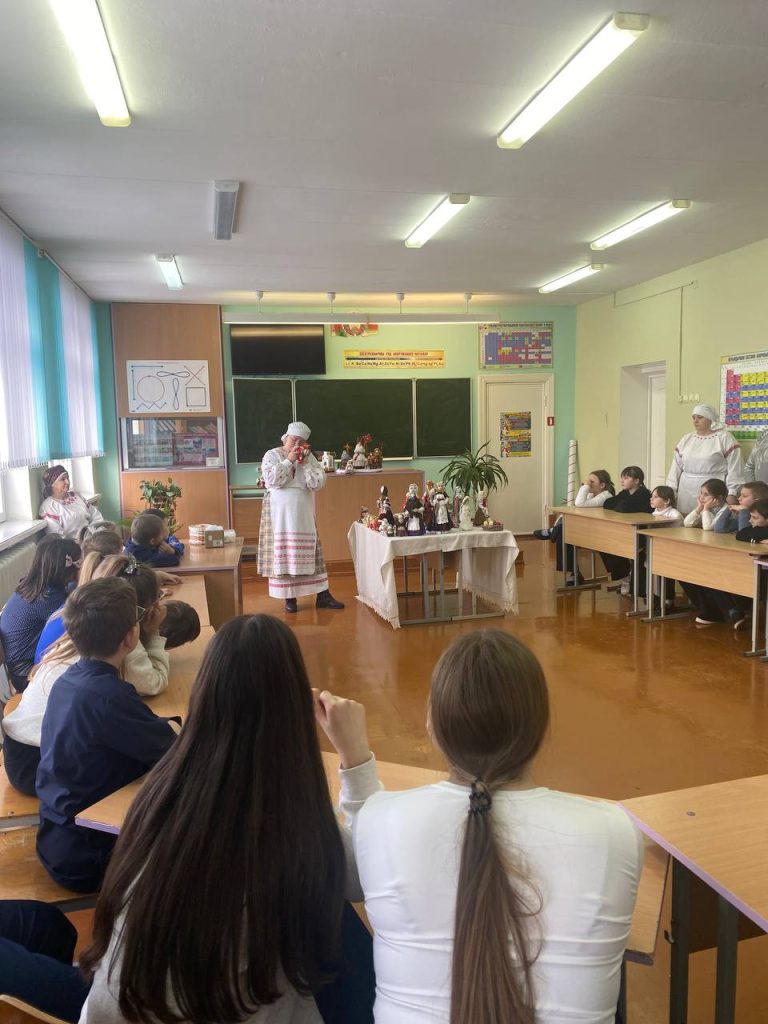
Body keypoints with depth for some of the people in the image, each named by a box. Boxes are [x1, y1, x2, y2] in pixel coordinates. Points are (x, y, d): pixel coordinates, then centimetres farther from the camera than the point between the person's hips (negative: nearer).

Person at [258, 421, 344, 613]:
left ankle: (323, 595, 7)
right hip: (280, 513, -3)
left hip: (303, 513, 3)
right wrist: (288, 460, -16)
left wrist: (305, 464, -12)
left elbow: (319, 483, -2)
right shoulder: (272, 455, -2)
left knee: (309, 552, 4)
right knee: (283, 553, -2)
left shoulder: (309, 457, 7)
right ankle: (289, 597, 8)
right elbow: (271, 480, -18)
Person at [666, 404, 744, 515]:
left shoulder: (724, 438, -1)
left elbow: (734, 469, -5)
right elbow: (676, 467, 13)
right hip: (686, 494, 5)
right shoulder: (686, 439, 14)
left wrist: (732, 495, -10)